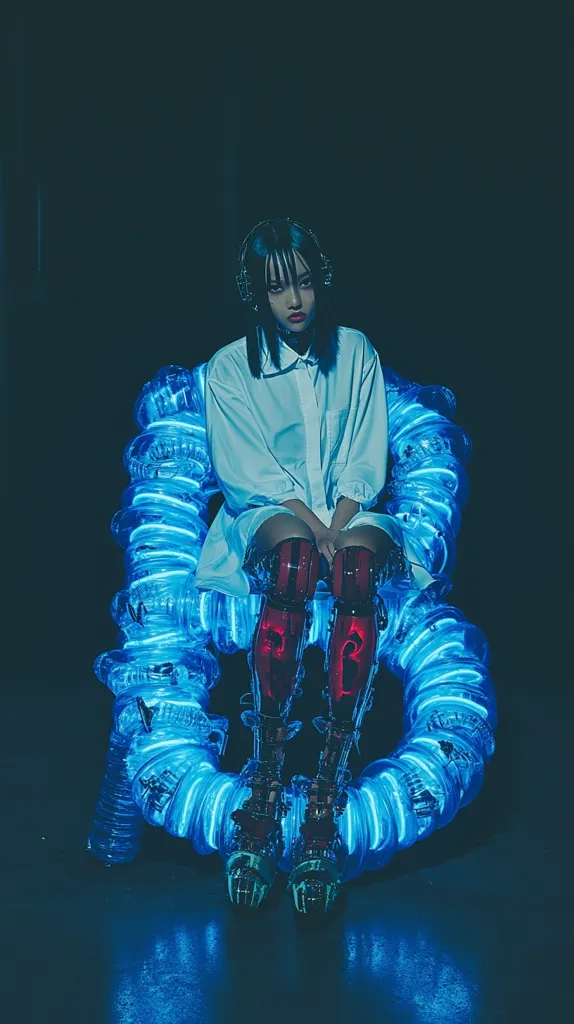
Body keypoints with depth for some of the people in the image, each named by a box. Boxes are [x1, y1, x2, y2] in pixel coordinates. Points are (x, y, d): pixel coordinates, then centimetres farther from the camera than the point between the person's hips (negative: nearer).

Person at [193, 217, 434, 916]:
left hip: (349, 514, 2)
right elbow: (249, 471, -4)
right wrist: (312, 526, -19)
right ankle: (264, 781, -45)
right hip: (267, 516, -1)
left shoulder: (356, 354, 11)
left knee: (362, 559, -37)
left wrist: (339, 526, -15)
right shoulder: (230, 370, 5)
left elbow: (365, 463, 3)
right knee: (295, 556, -39)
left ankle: (328, 791, -44)